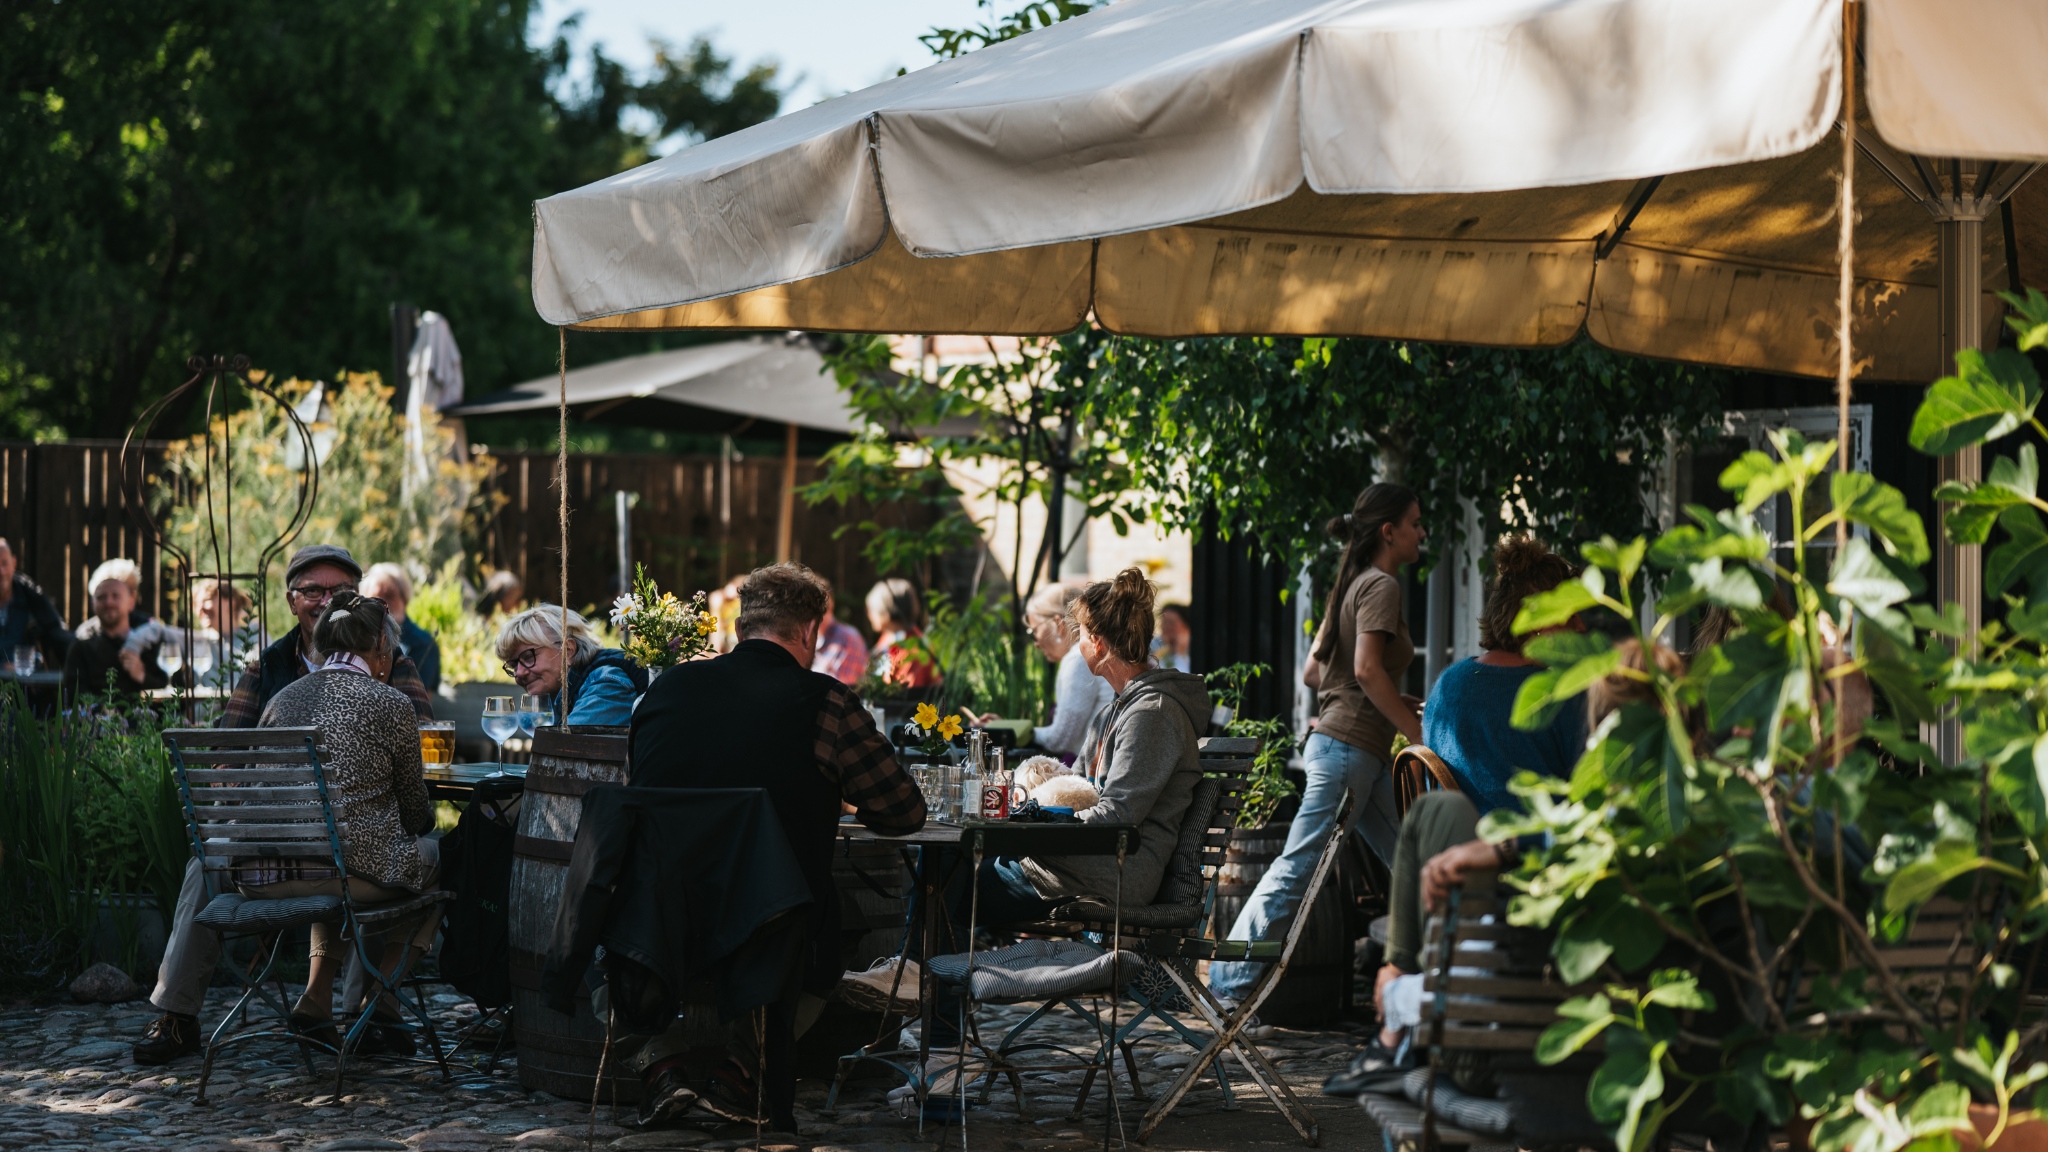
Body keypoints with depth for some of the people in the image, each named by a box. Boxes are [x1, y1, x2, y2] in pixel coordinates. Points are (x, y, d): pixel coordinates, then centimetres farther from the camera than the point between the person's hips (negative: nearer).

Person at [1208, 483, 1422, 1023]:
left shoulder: (1352, 585, 19)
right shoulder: (1381, 585, -9)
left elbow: (1313, 672, 19)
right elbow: (1367, 668, -22)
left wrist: (1395, 706, 22)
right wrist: (1417, 732, -17)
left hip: (1348, 747, 10)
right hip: (1349, 747, -10)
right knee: (1298, 871, -8)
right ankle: (1232, 987, -5)